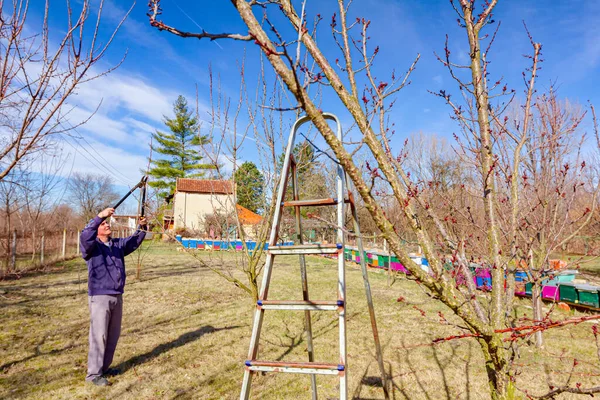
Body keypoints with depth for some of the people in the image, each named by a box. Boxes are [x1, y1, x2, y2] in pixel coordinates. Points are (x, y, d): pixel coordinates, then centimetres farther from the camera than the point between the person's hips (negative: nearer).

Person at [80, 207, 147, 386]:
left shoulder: (118, 244, 11)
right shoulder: (91, 246, -7)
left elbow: (134, 241, 15)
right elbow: (85, 236, -27)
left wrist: (142, 227, -2)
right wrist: (99, 216, -37)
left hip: (117, 296, 7)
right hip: (99, 297, -6)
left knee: (113, 335, 14)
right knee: (99, 335, -4)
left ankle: (105, 367, 29)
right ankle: (94, 373, 8)